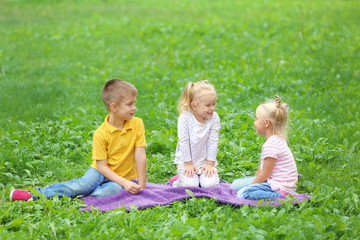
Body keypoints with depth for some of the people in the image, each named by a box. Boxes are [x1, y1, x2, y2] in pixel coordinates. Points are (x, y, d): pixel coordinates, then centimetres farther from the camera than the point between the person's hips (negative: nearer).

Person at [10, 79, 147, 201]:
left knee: (114, 189, -32)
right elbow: (102, 165, -14)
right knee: (81, 185, -29)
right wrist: (124, 183, -23)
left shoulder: (137, 124, -9)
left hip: (125, 176, 1)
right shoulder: (101, 134, -15)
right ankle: (35, 194, -22)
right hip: (101, 172, -1)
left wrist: (141, 184, -13)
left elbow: (140, 156, -10)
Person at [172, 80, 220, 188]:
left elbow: (213, 142, -6)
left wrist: (210, 164, -8)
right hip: (187, 160, -2)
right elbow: (184, 141, -12)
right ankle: (180, 179, 11)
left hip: (205, 161, 2)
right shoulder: (185, 117, -13)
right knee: (190, 185, -21)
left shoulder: (214, 118, -6)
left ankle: (202, 176, 12)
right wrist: (188, 164, -12)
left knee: (210, 184, -21)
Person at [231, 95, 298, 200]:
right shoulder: (276, 140, 13)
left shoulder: (271, 145, -20)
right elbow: (262, 168, 19)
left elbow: (265, 174, -17)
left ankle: (278, 197, -22)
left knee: (243, 194, -30)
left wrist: (250, 186, -7)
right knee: (235, 185, 13)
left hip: (280, 188, -11)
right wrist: (253, 181, 17)